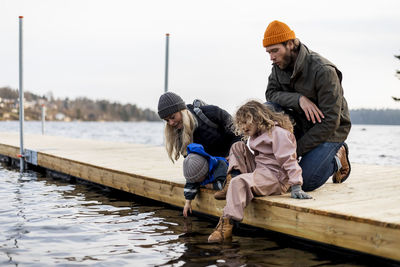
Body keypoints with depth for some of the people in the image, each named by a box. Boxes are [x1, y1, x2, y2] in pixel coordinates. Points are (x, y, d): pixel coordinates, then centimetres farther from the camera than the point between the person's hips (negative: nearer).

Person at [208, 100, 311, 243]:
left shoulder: (278, 133, -13)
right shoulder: (258, 134, 19)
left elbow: (289, 161, -20)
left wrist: (296, 187, -27)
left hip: (276, 178, -10)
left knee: (238, 182, -33)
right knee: (238, 146, 8)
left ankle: (227, 225, -37)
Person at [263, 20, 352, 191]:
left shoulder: (324, 72, -26)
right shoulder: (279, 66, -5)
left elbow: (330, 121, -26)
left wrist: (297, 149, -25)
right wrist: (298, 98, -28)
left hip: (330, 131, -6)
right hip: (301, 124, 6)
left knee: (305, 183, -20)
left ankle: (337, 159, 8)